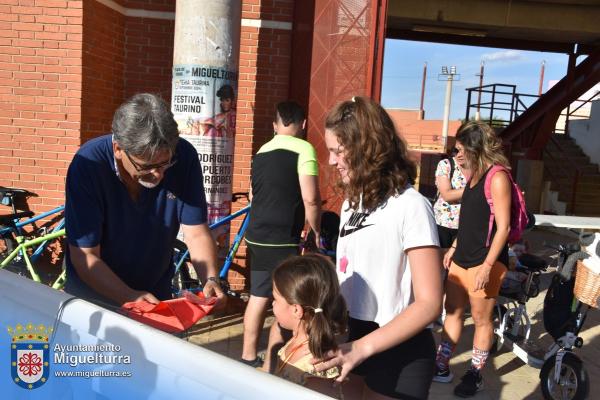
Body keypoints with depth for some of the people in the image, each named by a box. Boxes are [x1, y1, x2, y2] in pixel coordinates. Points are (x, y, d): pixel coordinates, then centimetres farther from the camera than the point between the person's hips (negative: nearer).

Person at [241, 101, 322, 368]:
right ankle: (271, 365, 8)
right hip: (283, 240, -7)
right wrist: (316, 232, -2)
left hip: (256, 236, 8)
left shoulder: (261, 152, 12)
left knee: (258, 296, 17)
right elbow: (311, 199, -17)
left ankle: (248, 357, 26)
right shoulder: (303, 149, -10)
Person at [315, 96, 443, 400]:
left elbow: (429, 303, -21)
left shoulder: (410, 206, -17)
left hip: (397, 352, -6)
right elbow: (350, 275, 6)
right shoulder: (353, 201, 6)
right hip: (355, 341, 6)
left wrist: (362, 348, -27)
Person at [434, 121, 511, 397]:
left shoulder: (497, 178, -14)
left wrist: (487, 266, -21)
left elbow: (503, 227, -18)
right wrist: (454, 248, 20)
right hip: (462, 257, 9)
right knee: (452, 311, 13)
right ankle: (441, 367, 23)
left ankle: (475, 376, 19)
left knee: (481, 319, 5)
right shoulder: (474, 176, 11)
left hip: (485, 261, -8)